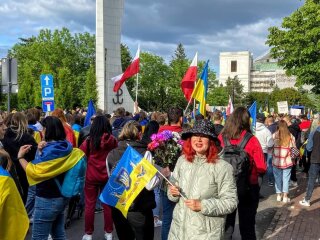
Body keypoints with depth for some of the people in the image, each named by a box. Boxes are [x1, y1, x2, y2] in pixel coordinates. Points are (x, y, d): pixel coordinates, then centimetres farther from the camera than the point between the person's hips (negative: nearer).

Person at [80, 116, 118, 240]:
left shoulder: (89, 141, -13)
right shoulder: (112, 140, -10)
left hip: (91, 176, -2)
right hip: (107, 176, 2)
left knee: (90, 205, 9)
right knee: (108, 204, 13)